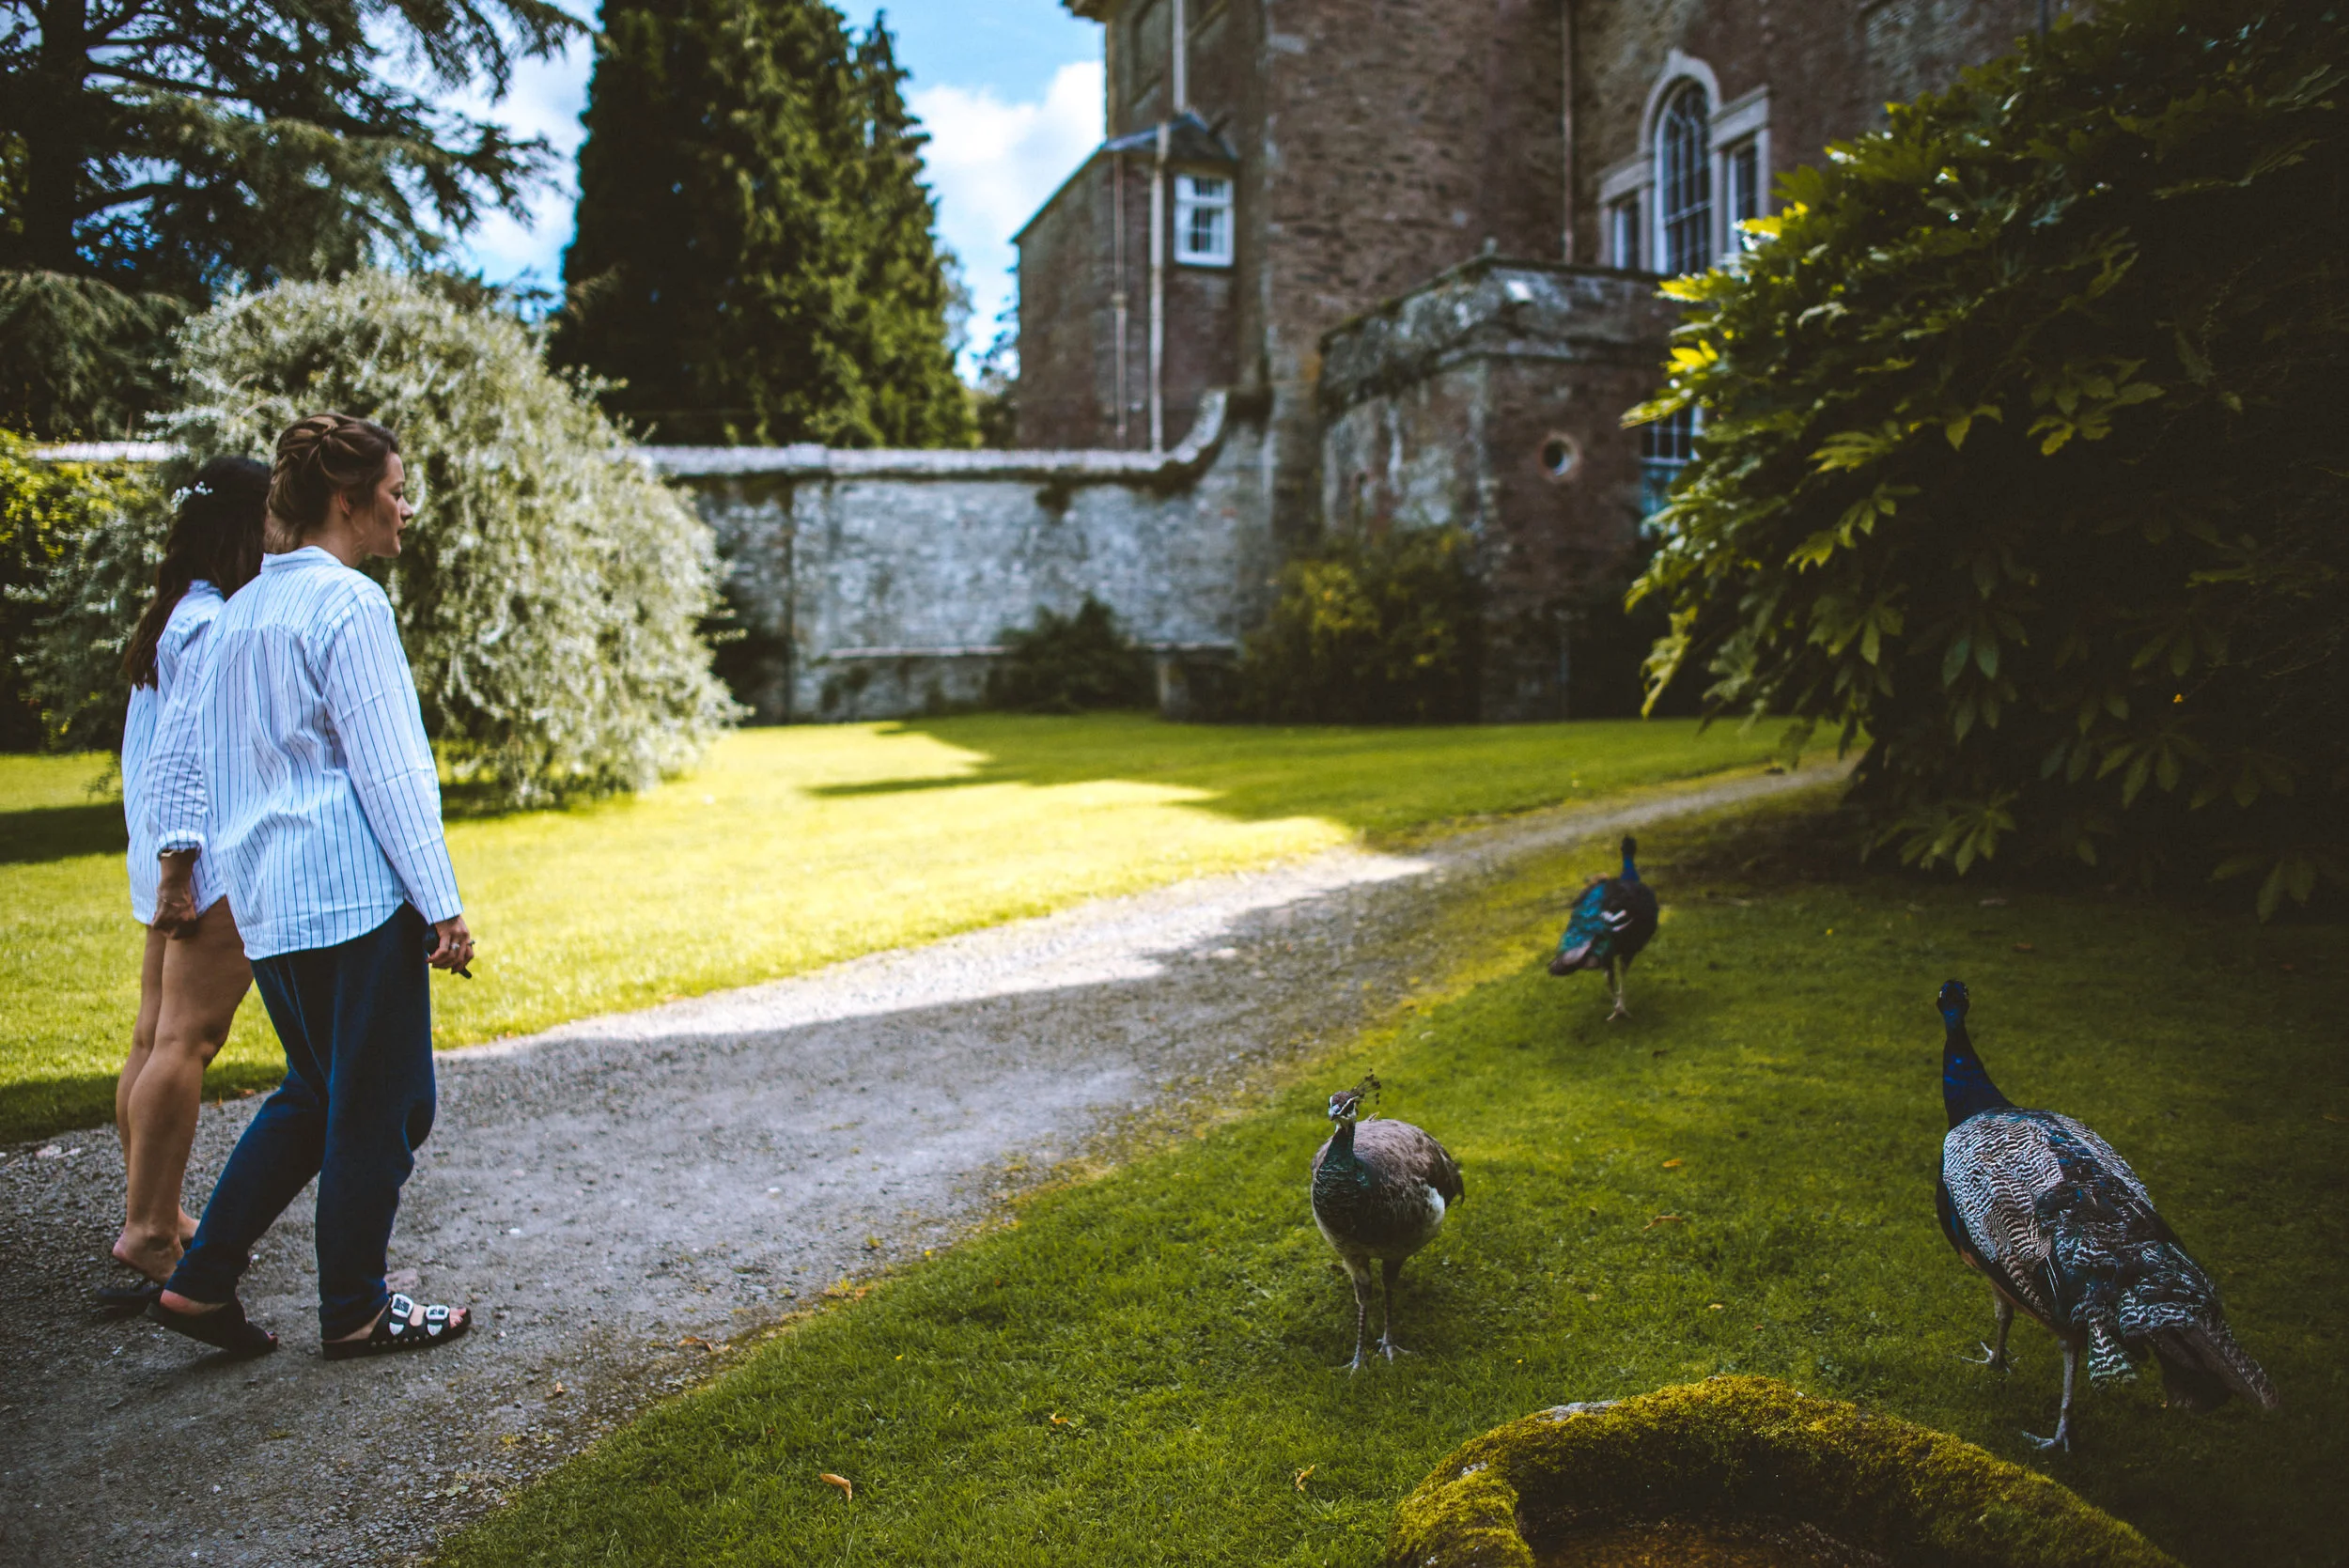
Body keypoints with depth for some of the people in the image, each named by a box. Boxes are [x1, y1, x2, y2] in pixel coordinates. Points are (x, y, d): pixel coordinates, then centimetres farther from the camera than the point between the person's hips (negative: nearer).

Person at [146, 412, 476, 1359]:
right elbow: (389, 768, -15)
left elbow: (185, 729, 21)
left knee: (317, 1091, 21)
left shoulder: (245, 607, 15)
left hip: (265, 899, 9)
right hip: (355, 890, -9)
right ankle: (354, 1312, 16)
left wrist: (179, 839, 25)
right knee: (382, 1104, 4)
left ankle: (201, 1282, 20)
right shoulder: (348, 604, -12)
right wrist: (443, 905, -14)